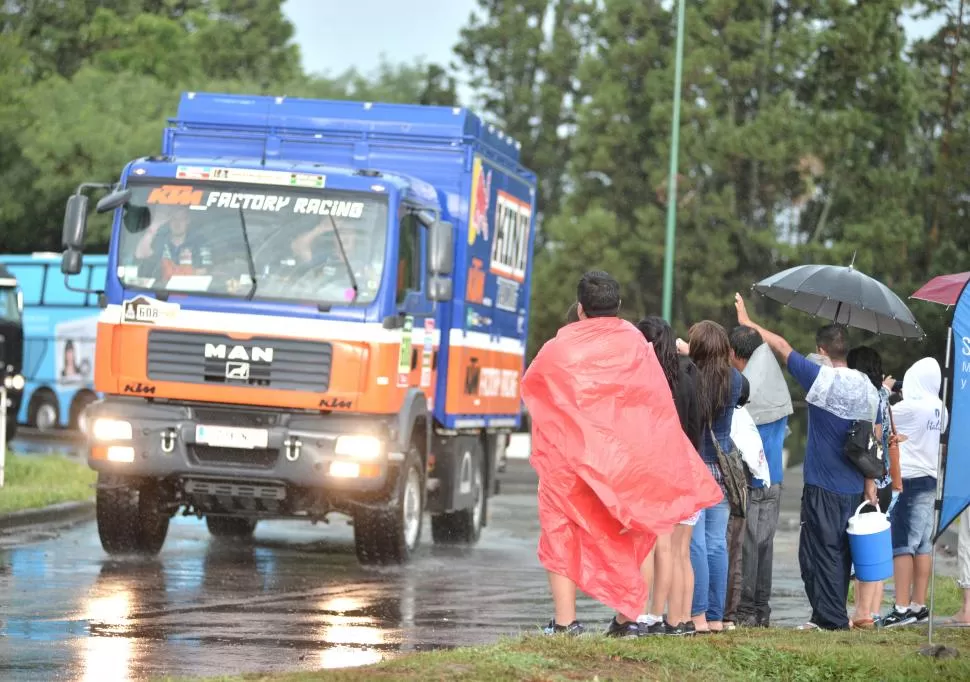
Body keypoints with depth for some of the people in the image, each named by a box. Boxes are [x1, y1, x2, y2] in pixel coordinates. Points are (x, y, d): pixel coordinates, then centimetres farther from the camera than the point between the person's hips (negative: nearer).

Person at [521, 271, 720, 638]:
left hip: (567, 456, -3)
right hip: (621, 460, 3)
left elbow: (529, 388, 12)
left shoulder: (560, 349, -5)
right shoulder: (637, 345, 1)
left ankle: (565, 620, -5)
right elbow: (662, 408, 4)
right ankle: (626, 617, 16)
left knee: (560, 532, 4)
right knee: (620, 537, 15)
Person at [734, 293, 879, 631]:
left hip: (823, 486, -6)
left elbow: (782, 347, -4)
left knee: (821, 551, -2)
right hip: (854, 486, 6)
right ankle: (831, 615, 20)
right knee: (840, 551, 14)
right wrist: (870, 482, 16)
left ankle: (832, 617, -5)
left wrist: (747, 322, 7)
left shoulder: (821, 378, -12)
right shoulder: (867, 387, 6)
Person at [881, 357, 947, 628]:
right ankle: (919, 606, 14)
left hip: (907, 481, -8)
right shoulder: (940, 410, 7)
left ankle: (902, 608, -12)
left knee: (902, 545, -8)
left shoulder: (909, 407, -16)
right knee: (923, 544, 10)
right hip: (930, 479, 8)